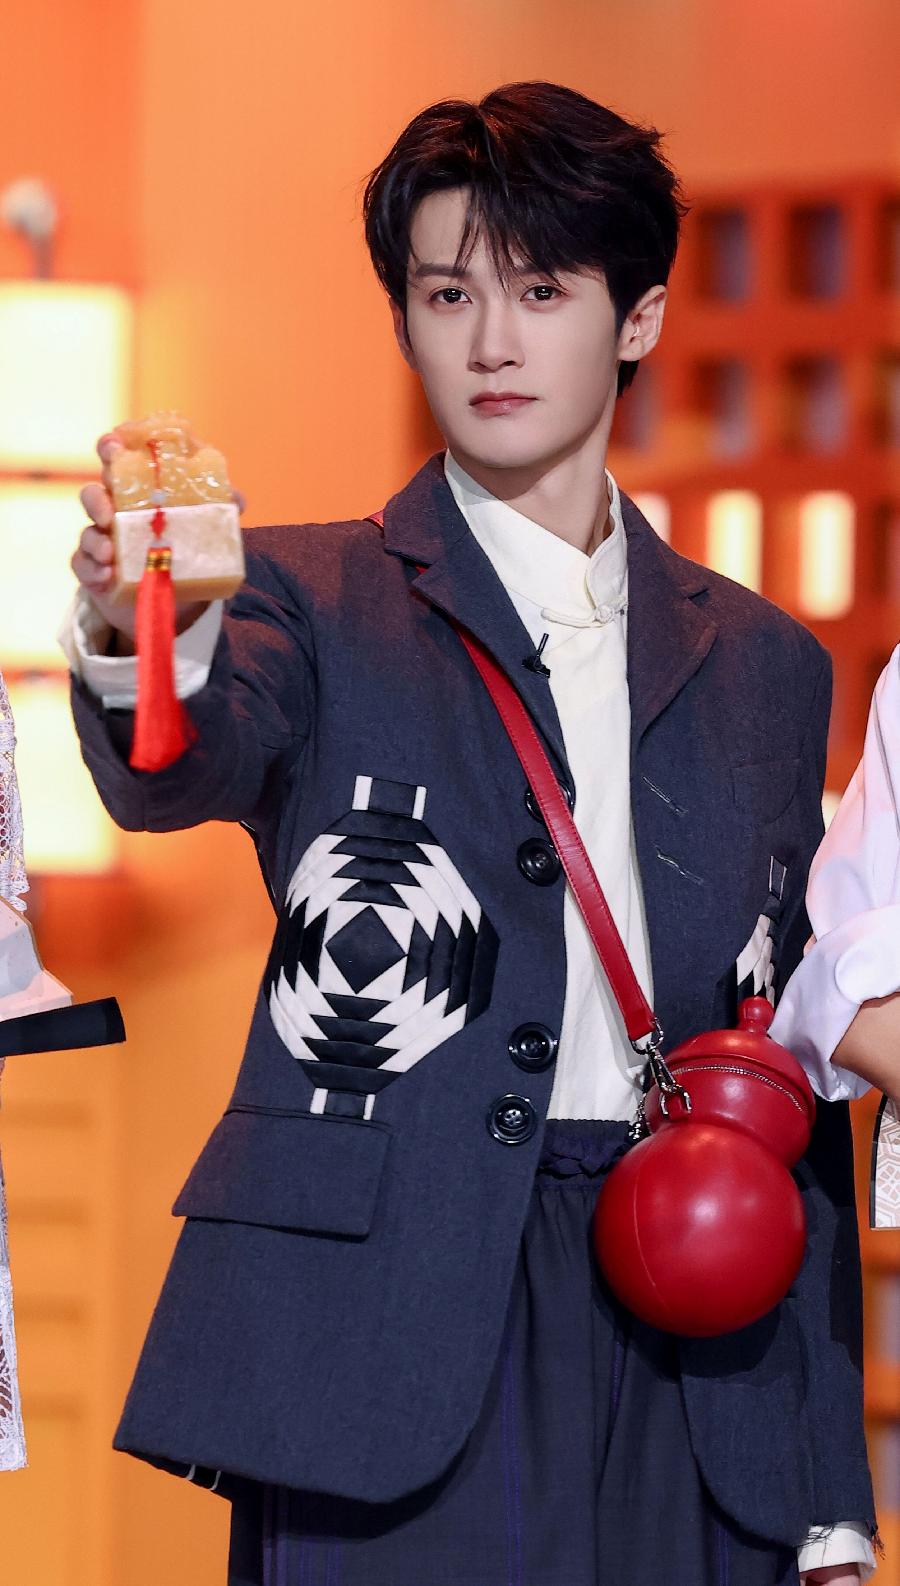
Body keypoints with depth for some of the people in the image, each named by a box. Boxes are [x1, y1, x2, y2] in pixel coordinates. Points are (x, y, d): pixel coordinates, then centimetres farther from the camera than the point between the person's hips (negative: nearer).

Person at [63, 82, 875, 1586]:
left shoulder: (759, 662, 16)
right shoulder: (312, 602, 6)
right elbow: (179, 773, -17)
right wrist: (140, 639, -42)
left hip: (688, 1346, 3)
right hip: (389, 1327, -3)